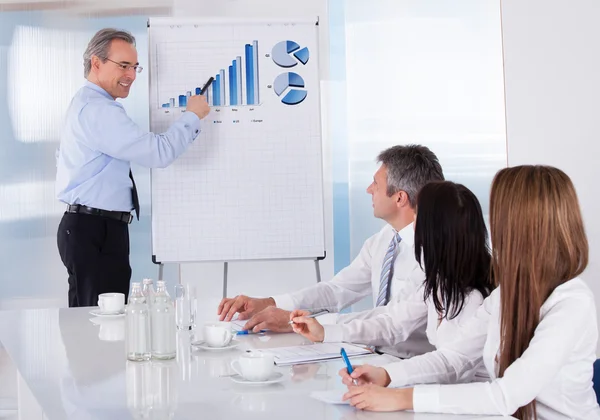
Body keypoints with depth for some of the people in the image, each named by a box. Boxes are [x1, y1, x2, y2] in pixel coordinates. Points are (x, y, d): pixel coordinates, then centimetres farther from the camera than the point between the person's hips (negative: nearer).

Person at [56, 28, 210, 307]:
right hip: (96, 232, -11)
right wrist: (192, 116, -7)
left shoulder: (87, 104, 18)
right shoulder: (98, 110, -17)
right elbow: (159, 152, -21)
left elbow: (64, 157, 31)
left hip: (87, 229, 11)